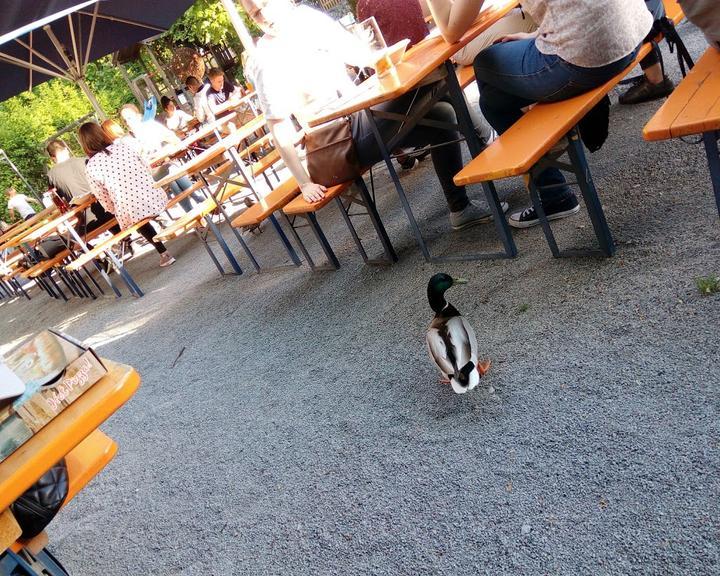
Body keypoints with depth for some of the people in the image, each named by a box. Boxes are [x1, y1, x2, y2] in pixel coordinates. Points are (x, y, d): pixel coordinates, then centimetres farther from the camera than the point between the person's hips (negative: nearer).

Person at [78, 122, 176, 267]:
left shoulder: (91, 167, -3)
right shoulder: (123, 146, 3)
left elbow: (103, 198, 1)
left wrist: (115, 211, 18)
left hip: (131, 210, -2)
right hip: (154, 198, 2)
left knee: (141, 223, 31)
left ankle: (164, 253, 24)